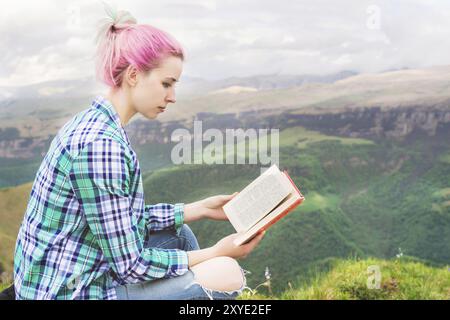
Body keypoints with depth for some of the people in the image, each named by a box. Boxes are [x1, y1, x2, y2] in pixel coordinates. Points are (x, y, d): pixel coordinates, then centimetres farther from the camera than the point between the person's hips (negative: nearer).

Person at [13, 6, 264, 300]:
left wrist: (201, 209, 11)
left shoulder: (94, 123, 5)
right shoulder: (100, 144, -25)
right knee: (228, 273, -11)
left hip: (72, 279, 10)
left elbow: (130, 220, 11)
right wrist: (218, 252, -12)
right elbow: (129, 265, -21)